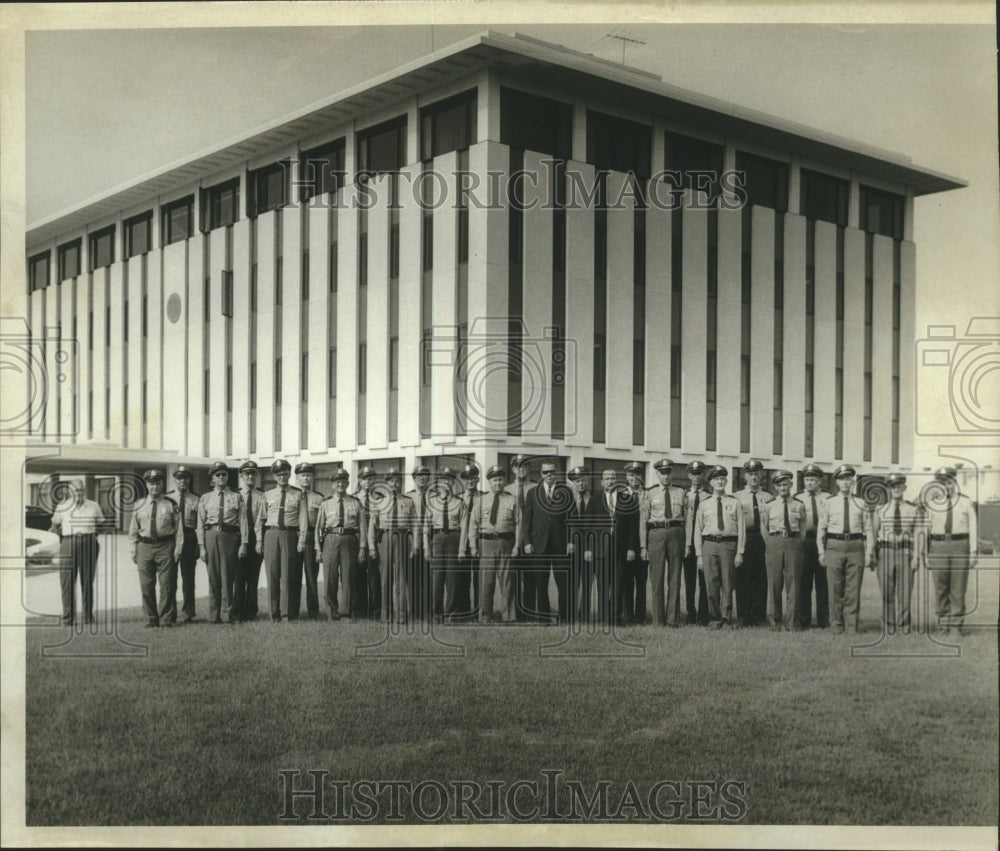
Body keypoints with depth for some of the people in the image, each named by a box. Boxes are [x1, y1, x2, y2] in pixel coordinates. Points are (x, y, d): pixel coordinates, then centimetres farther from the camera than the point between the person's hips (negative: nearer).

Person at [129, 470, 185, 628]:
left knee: (167, 585, -2)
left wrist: (178, 549, -4)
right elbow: (133, 530, 13)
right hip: (145, 546, 2)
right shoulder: (139, 506, 9)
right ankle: (151, 619, 14)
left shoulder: (171, 505, 3)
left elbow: (179, 529, 3)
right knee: (146, 585, 5)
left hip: (166, 546, -2)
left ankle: (166, 619, 6)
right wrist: (134, 550, 6)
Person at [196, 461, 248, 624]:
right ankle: (214, 616, 11)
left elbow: (243, 521, 3)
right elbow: (200, 523, 7)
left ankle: (231, 614, 11)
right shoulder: (205, 498, 10)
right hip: (211, 536, 1)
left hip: (230, 536, -1)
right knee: (213, 576, 4)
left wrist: (243, 543, -5)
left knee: (228, 575, 0)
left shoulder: (236, 498, 7)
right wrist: (201, 546, -1)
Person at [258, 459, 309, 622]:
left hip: (290, 535, -2)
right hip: (271, 535, 2)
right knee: (272, 574, 1)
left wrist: (301, 540, -6)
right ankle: (275, 613, 6)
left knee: (289, 574, -2)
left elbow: (303, 519, 2)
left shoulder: (297, 495, 7)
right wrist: (259, 539, 5)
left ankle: (290, 614, 4)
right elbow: (261, 518, 13)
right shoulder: (268, 495, 12)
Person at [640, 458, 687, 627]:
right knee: (657, 579, 0)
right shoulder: (650, 494, 8)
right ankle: (658, 620, 5)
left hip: (676, 533, 1)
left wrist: (687, 543, 3)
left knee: (675, 578, 3)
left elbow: (686, 518, 11)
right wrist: (643, 546, -1)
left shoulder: (680, 493, 12)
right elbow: (643, 521, 6)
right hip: (656, 533, -1)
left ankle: (673, 619, 7)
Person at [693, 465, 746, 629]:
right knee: (711, 585, 0)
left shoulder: (735, 503, 7)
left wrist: (740, 553, -3)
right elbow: (698, 530, 10)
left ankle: (726, 618, 8)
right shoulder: (704, 504, 10)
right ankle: (715, 619, 8)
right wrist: (699, 555, 3)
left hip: (729, 543, -1)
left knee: (727, 584, 1)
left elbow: (741, 528, 5)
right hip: (709, 544, 1)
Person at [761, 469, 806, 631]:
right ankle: (775, 621, 8)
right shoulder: (769, 506, 8)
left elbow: (803, 528, 12)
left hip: (794, 543, 0)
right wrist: (771, 545, 6)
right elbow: (763, 527, 12)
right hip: (774, 543, 0)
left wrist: (798, 544, 5)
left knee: (793, 583, 0)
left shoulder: (799, 506, 8)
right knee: (774, 584, 0)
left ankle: (792, 622, 5)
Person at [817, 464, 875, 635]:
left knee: (854, 589, 0)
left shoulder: (860, 503, 8)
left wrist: (869, 553, 1)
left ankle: (852, 627, 6)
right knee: (835, 589, 3)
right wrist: (821, 552, 2)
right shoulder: (828, 502, 7)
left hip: (855, 546, 0)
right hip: (834, 545, 0)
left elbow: (868, 530, 7)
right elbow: (821, 528, 8)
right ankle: (837, 626, 12)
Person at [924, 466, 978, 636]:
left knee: (959, 587, 0)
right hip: (938, 547, 1)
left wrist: (974, 552, -3)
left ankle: (957, 624, 7)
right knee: (941, 588, 3)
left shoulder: (966, 503, 4)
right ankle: (944, 624, 12)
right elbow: (925, 529, 7)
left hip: (960, 546, -1)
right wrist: (925, 553, 3)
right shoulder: (931, 504, 7)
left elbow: (973, 528, 3)